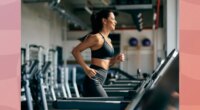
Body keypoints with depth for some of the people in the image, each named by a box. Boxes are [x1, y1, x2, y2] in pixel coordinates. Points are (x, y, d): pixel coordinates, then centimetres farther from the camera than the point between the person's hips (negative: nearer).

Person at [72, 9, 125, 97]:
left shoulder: (108, 40, 17)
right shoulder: (97, 37, -9)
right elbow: (75, 51, -11)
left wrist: (116, 59, 6)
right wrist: (86, 68, -17)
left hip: (98, 81, 9)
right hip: (93, 81, -9)